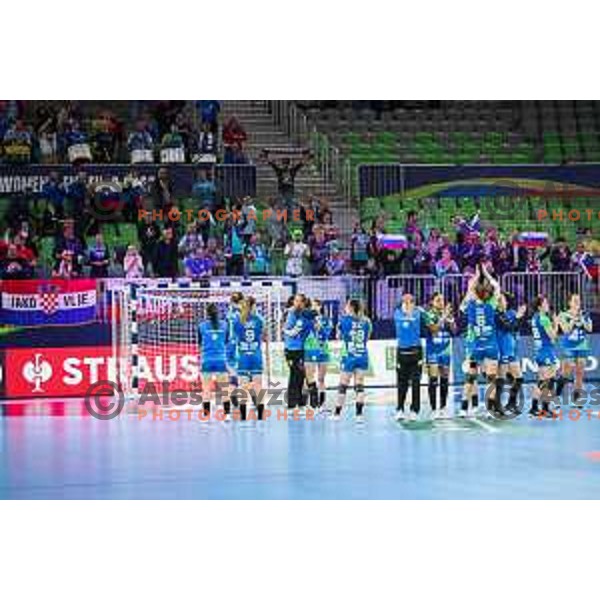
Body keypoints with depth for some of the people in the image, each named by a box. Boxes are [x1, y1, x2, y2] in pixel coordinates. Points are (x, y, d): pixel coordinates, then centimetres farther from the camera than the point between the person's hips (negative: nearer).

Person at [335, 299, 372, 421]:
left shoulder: (344, 319, -6)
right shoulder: (366, 321, 4)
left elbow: (339, 335, 7)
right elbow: (367, 338, 13)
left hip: (348, 357, -3)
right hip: (363, 357, 3)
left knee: (343, 386, 6)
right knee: (359, 386, 3)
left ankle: (337, 413, 14)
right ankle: (359, 413, -4)